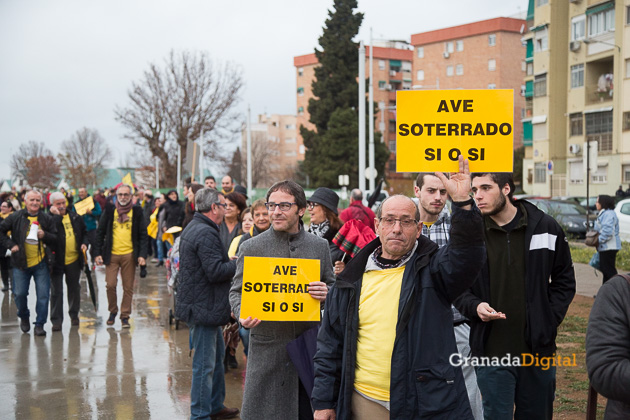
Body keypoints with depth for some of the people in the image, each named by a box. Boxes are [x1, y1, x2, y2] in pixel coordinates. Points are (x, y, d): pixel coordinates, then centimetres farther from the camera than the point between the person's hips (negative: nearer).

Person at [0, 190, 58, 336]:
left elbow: (56, 240, 2)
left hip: (41, 263, 0)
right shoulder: (16, 217, 0)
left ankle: (39, 324, 8)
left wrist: (44, 235, -18)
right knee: (20, 294, 4)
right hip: (21, 263, 0)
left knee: (43, 295, -3)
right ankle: (24, 317, 32)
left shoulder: (47, 219, 2)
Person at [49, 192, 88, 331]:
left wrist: (84, 243, 2)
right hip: (57, 260, -4)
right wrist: (56, 215, -28)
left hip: (74, 260, 4)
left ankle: (74, 315, 32)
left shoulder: (75, 217, 8)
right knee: (56, 291, 0)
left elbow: (84, 232, 19)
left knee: (74, 288, 17)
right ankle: (56, 320, 6)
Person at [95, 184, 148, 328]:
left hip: (129, 255, 0)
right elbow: (100, 232, 8)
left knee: (128, 288, 3)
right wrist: (98, 253, 1)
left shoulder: (137, 211, 4)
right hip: (111, 254, 0)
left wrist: (142, 255, -6)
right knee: (110, 285, -4)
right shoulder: (109, 210, 5)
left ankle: (125, 316, 14)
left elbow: (143, 234, 4)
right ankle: (113, 311, 18)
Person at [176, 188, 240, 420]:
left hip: (200, 304, 11)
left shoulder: (193, 227, 14)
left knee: (217, 355, 21)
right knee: (204, 364, -2)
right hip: (204, 308, -11)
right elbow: (215, 272, -25)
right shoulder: (206, 234, -21)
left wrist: (229, 261, 10)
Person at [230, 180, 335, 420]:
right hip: (267, 346, -2)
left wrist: (326, 293, -8)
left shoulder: (320, 247, 8)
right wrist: (242, 314, -16)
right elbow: (237, 292, 5)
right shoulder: (251, 248, 2)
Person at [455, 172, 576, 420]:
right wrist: (474, 306, -13)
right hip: (491, 351, -1)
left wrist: (550, 319, -2)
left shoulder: (545, 227, 1)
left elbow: (564, 280, 10)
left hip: (539, 349, 2)